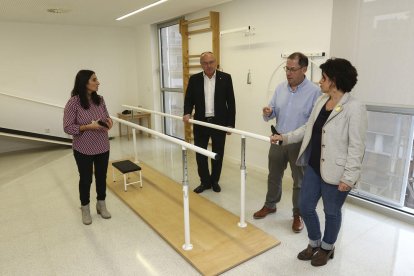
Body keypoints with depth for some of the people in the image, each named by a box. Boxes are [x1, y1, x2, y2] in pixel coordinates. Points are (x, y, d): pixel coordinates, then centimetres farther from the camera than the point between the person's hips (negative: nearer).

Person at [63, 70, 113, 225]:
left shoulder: (99, 99, -1)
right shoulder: (73, 103, -16)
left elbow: (106, 116, 12)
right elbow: (67, 127, -14)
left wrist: (108, 121, -12)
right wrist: (88, 127, -25)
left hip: (102, 147, 4)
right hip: (83, 150, -4)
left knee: (101, 177, 16)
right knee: (86, 179, 11)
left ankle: (101, 205, 36)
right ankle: (85, 209, 32)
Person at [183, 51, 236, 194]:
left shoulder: (225, 78, -2)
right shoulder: (194, 79, 3)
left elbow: (231, 102, -1)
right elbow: (189, 99, 5)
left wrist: (231, 124, -4)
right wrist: (187, 113, -15)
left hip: (219, 123, -1)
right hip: (201, 123, 1)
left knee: (218, 154, 10)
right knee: (200, 154, 5)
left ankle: (214, 181, 28)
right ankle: (205, 182, 22)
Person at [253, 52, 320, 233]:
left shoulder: (314, 91, -12)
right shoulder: (280, 88, 3)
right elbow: (273, 111, 7)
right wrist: (268, 113, -16)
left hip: (300, 144, -4)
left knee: (299, 181, 10)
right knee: (274, 176, 18)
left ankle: (298, 215, 28)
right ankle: (270, 205, 39)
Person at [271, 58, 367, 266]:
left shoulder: (354, 108, -17)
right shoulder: (321, 100, 5)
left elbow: (356, 147, -18)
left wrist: (348, 177, -18)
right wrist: (284, 137, 12)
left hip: (335, 172, -7)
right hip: (313, 166, 7)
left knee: (331, 212, 14)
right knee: (305, 206, 15)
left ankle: (327, 248, 41)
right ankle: (314, 243, 41)